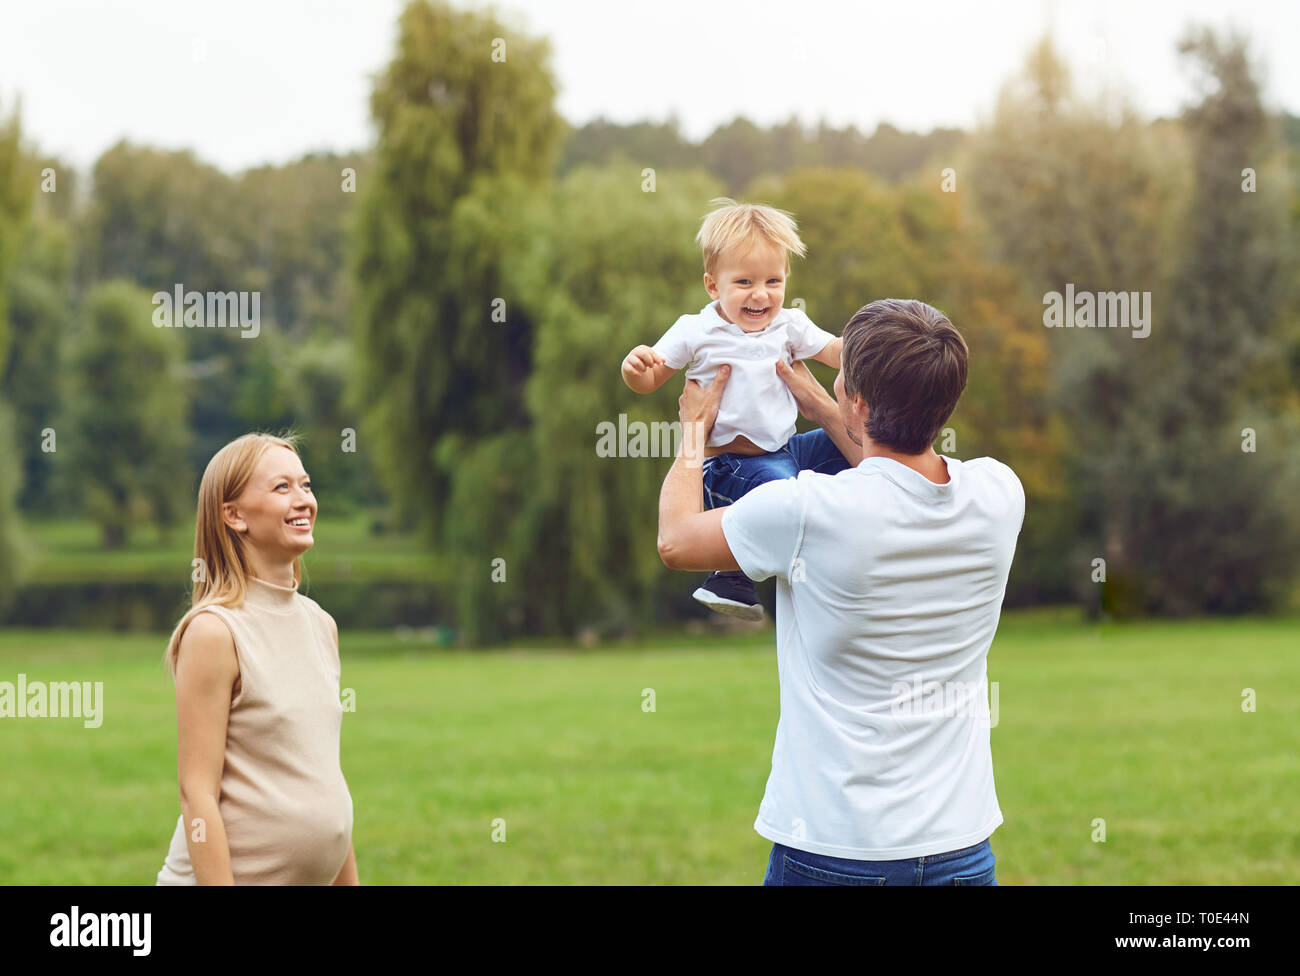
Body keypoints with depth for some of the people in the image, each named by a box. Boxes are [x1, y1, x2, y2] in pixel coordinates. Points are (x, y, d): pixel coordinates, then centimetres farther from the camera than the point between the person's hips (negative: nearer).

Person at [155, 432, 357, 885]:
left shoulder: (321, 625, 9)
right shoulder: (213, 631, -13)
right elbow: (197, 794, -16)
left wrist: (350, 882, 14)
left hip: (317, 877, 7)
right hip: (222, 876, -7)